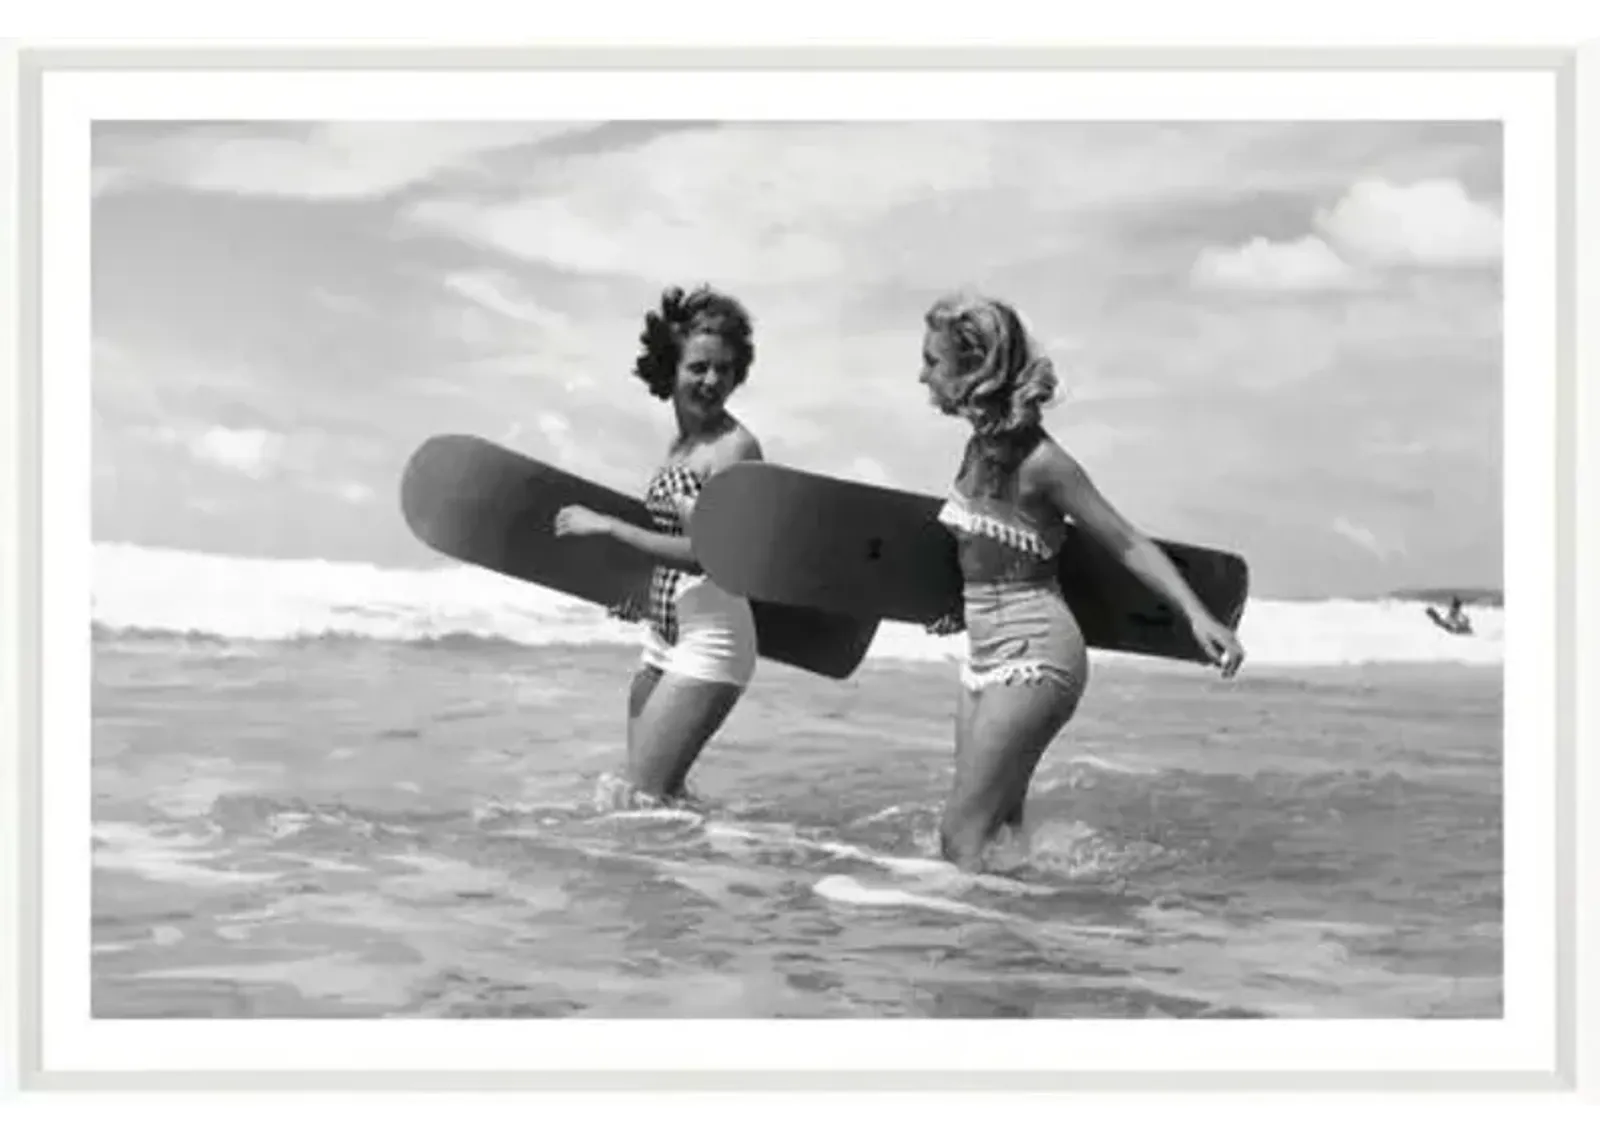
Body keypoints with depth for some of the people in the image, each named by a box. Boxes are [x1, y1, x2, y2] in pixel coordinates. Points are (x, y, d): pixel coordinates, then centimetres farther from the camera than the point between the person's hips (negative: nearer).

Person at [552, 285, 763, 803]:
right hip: (663, 637, 9)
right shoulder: (679, 444, 11)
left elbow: (706, 552, -22)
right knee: (662, 798, 10)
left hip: (710, 639, -9)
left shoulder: (735, 446, -14)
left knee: (646, 798, -11)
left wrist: (608, 526, -18)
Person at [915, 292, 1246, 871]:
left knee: (964, 837, -9)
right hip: (987, 653, 8)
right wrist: (963, 606, 24)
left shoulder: (1038, 461, -17)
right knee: (995, 828, 12)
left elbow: (1126, 541, -14)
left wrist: (1197, 614, -24)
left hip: (1033, 655, -8)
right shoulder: (983, 444, 5)